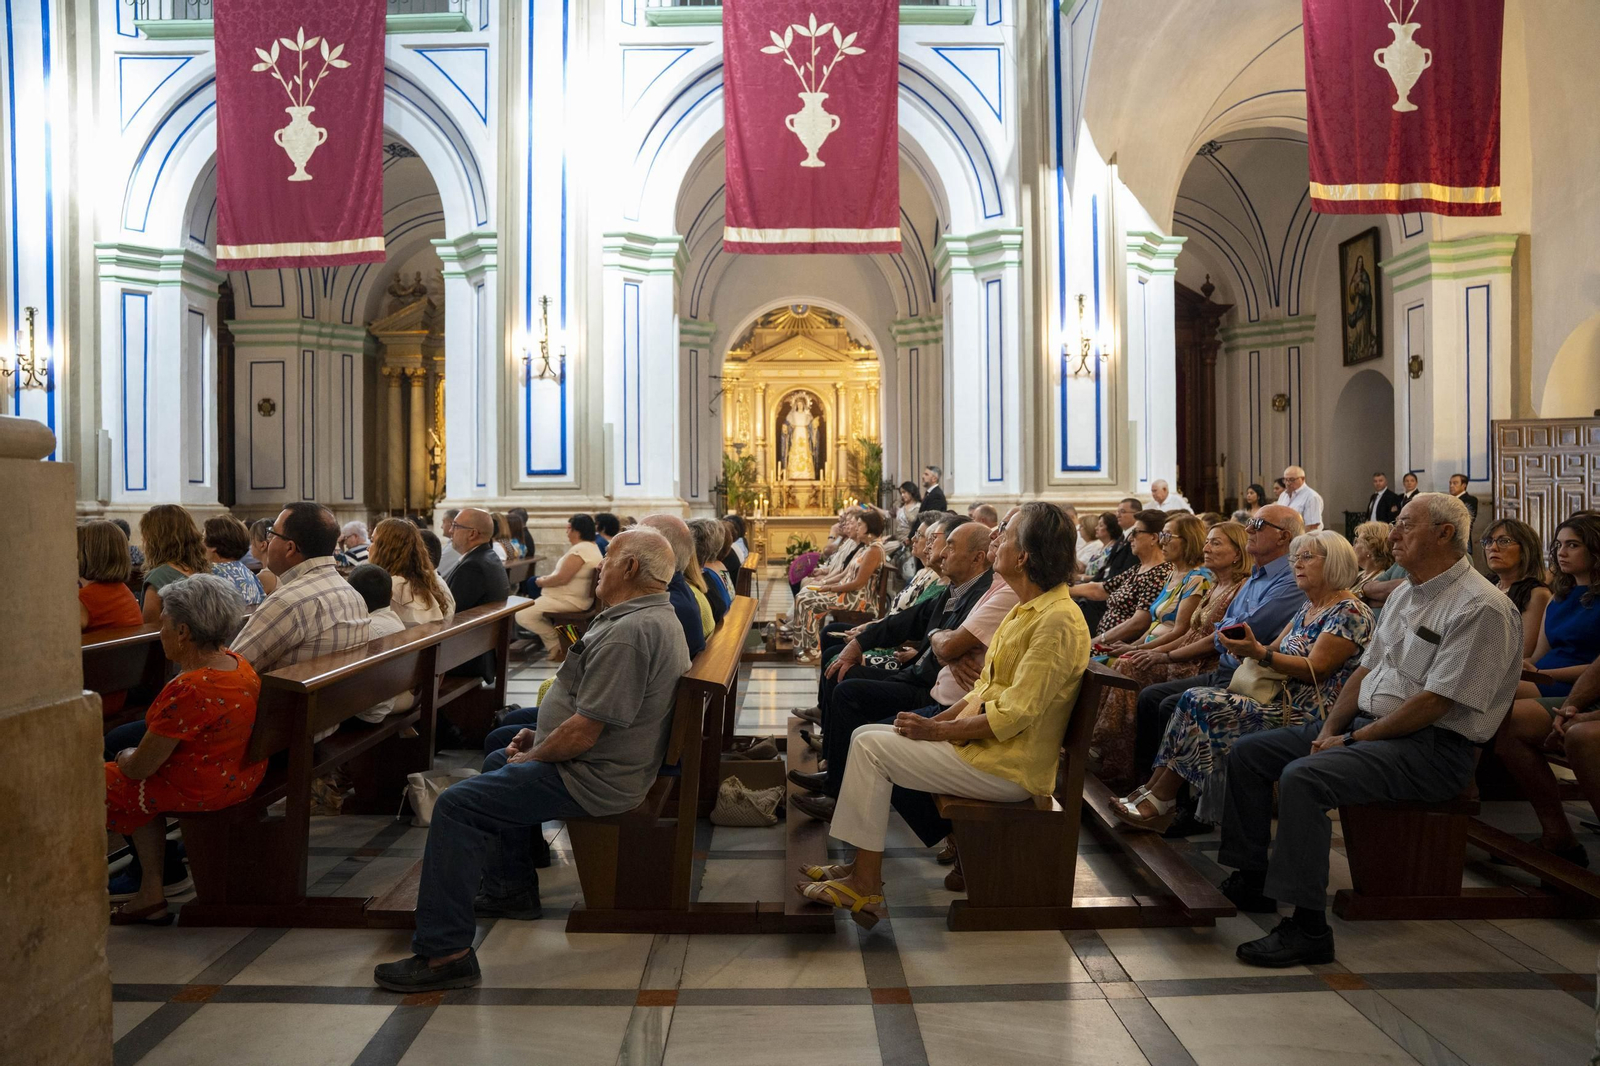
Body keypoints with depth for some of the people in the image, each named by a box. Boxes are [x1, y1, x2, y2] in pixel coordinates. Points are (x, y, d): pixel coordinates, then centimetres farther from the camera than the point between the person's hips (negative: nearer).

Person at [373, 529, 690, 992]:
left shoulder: (628, 632, -26)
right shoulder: (656, 617, 10)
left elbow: (584, 732, -27)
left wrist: (531, 757, -10)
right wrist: (542, 736, 11)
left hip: (592, 779, -11)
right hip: (609, 763, 11)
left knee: (456, 805, -16)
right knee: (499, 764, 31)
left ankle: (445, 952, -13)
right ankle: (512, 889, 39)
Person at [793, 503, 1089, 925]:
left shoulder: (1058, 621, -20)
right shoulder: (1027, 609, 13)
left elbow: (1014, 715, -24)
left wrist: (936, 731, -15)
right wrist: (937, 719, 4)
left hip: (1007, 766, -10)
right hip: (977, 738, 10)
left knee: (871, 747, -13)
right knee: (868, 736, 5)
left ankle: (866, 885, -5)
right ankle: (862, 868, 8)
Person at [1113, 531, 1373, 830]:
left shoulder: (1350, 612, -9)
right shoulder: (1308, 609, 20)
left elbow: (1315, 669, -18)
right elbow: (1275, 651, 17)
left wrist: (1258, 652, -26)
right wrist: (1246, 649, -5)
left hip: (1304, 715, -9)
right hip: (1280, 698, 9)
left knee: (1200, 705, -22)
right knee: (1193, 699, -11)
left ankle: (1159, 801, -14)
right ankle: (1152, 792, -16)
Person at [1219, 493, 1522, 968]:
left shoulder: (1481, 607, -16)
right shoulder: (1404, 594, 15)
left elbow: (1434, 703, -21)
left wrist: (1352, 740, -16)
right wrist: (1329, 730, 0)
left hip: (1433, 747, -10)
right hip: (1365, 725, 10)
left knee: (1302, 778, -31)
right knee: (1248, 752, 3)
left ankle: (1308, 929, -24)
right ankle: (1250, 880, 11)